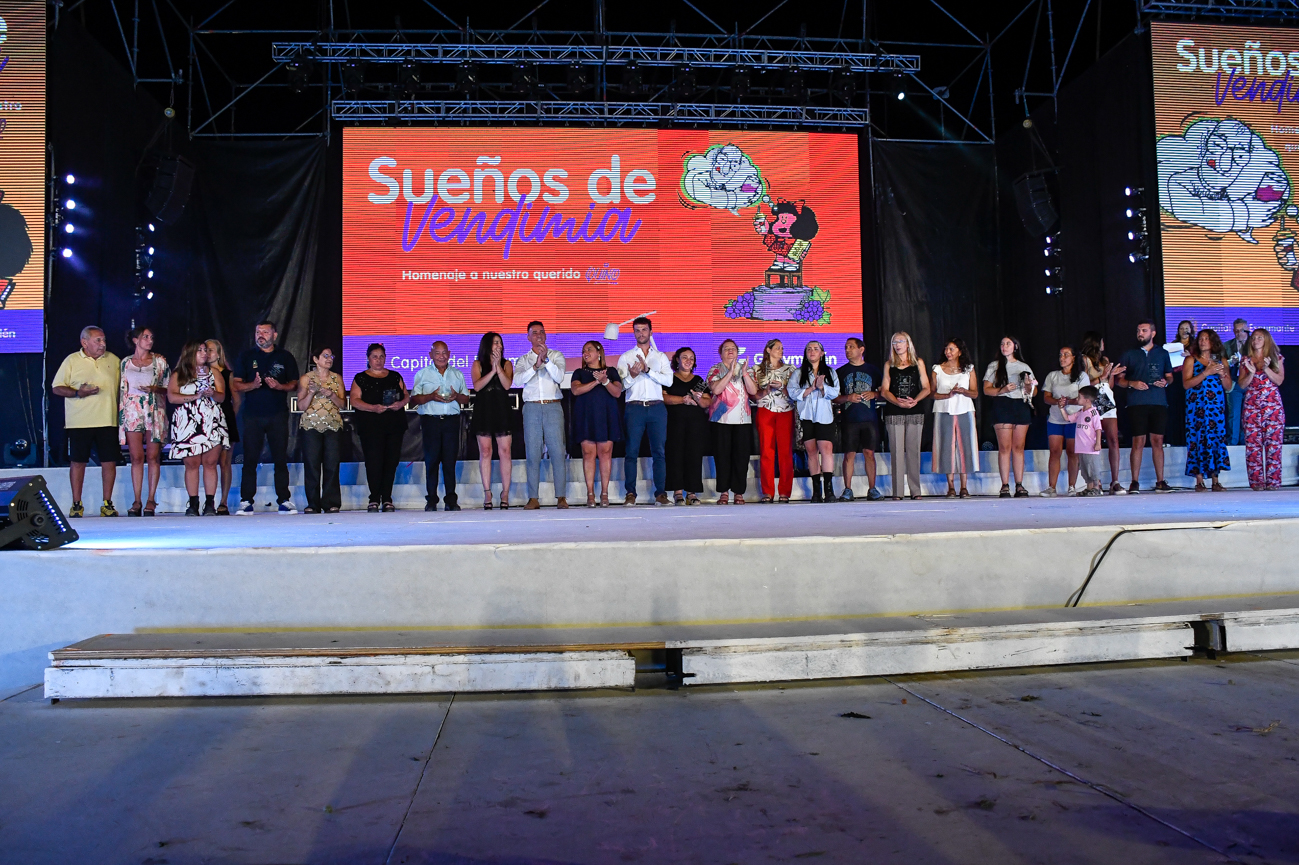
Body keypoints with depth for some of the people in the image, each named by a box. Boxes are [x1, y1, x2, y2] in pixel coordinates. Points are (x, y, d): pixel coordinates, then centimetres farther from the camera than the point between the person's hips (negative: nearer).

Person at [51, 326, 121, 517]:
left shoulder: (113, 360, 11)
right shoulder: (72, 361, 2)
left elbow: (121, 386, 17)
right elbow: (56, 388, 2)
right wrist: (78, 393, -15)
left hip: (108, 421, 2)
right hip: (79, 421, -2)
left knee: (109, 461, 0)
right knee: (78, 462, 2)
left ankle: (107, 504, 9)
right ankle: (76, 505, 11)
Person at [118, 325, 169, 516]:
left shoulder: (159, 361, 6)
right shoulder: (126, 362, 11)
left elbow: (169, 387, 5)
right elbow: (122, 390, 13)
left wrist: (155, 389, -14)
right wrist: (120, 414, 7)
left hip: (154, 410, -1)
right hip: (132, 411, 1)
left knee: (153, 457, -3)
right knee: (136, 457, -2)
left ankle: (151, 501, 2)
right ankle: (137, 502, 2)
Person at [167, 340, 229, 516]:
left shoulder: (213, 373, 16)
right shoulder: (178, 375, 11)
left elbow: (222, 396, 6)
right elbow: (171, 396, -2)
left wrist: (212, 393, -15)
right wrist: (194, 397, -11)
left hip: (212, 423, 1)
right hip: (188, 425, -1)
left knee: (210, 462, -5)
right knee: (191, 464, -3)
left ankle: (210, 503, -4)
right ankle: (193, 504, 1)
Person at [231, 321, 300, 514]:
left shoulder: (285, 357, 11)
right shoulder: (246, 357, 11)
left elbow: (294, 384, 10)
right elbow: (236, 385, 6)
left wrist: (279, 386, -11)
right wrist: (253, 385, -14)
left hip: (278, 415, 0)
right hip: (252, 416, 0)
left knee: (280, 458, 0)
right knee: (250, 459, -1)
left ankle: (284, 500, 4)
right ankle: (246, 501, 2)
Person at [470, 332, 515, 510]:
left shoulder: (506, 364, 11)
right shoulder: (478, 364, 9)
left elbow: (507, 385, -5)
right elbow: (477, 386, -7)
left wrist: (498, 366, -10)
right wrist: (493, 370, -11)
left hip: (502, 410, 1)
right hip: (483, 411, 0)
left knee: (505, 451, -4)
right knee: (485, 452, -1)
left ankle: (505, 494, 0)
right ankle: (487, 494, 3)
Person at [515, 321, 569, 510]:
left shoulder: (556, 355, 12)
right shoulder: (523, 360, 14)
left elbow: (559, 377, -3)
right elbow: (518, 380, -4)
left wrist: (546, 360, -14)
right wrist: (535, 366, -14)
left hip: (553, 407, -1)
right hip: (531, 407, 1)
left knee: (558, 451, -6)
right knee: (533, 453, -2)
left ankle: (561, 496, -3)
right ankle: (533, 498, 0)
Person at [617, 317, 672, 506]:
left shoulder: (661, 357, 14)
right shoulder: (626, 357, 12)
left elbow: (668, 380, -2)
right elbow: (620, 385, 3)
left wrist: (647, 370, -12)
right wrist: (632, 375, -16)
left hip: (657, 407, 1)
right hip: (635, 407, -1)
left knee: (659, 451, -2)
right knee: (632, 451, -4)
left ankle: (661, 493, 1)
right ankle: (630, 493, 0)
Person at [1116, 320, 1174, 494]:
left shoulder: (1162, 353, 14)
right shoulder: (1129, 355, 9)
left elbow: (1170, 376, 19)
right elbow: (1118, 380, 8)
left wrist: (1165, 382, -3)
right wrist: (1132, 384, -10)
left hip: (1159, 403, 2)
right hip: (1137, 403, -2)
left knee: (1158, 441, 2)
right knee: (1138, 442, -5)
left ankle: (1160, 482, 7)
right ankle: (1135, 482, -2)